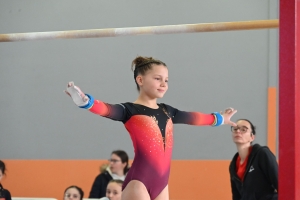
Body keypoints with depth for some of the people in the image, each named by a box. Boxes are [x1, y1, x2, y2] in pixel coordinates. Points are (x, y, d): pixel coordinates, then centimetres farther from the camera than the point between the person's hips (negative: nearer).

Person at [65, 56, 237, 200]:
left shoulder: (167, 111, 17)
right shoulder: (130, 110, -4)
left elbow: (193, 118, 34)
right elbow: (106, 110, -24)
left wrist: (219, 118, 50)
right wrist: (84, 101, -45)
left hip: (161, 184, 8)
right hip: (139, 182, -8)